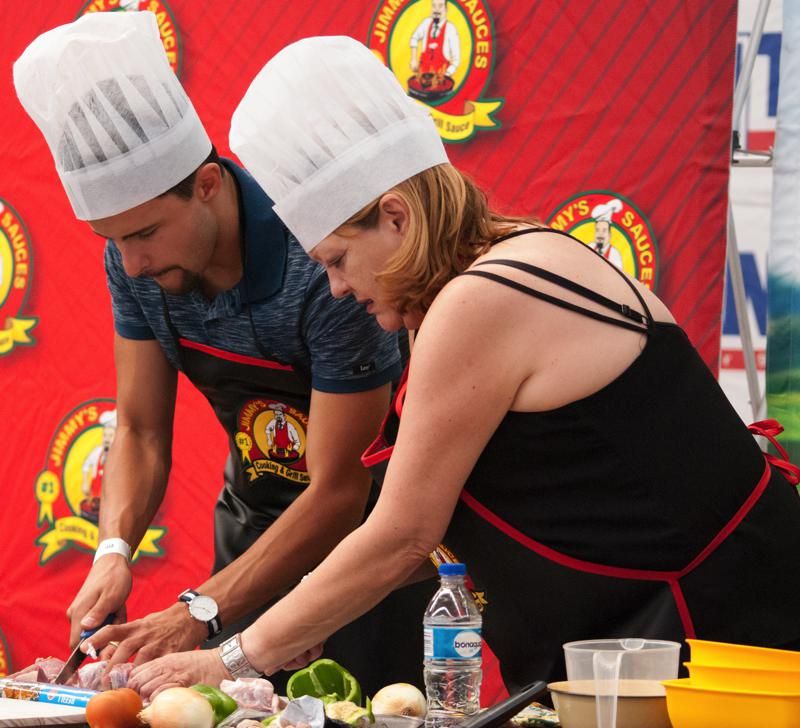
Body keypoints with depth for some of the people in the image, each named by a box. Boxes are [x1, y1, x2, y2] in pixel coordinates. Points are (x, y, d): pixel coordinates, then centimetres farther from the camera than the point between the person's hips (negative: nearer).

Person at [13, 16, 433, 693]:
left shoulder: (323, 261, -30)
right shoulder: (134, 259, -11)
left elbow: (340, 490, -27)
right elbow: (141, 432, -1)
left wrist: (199, 614, -32)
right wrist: (115, 549, -21)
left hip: (369, 520, -5)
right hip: (255, 520, 5)